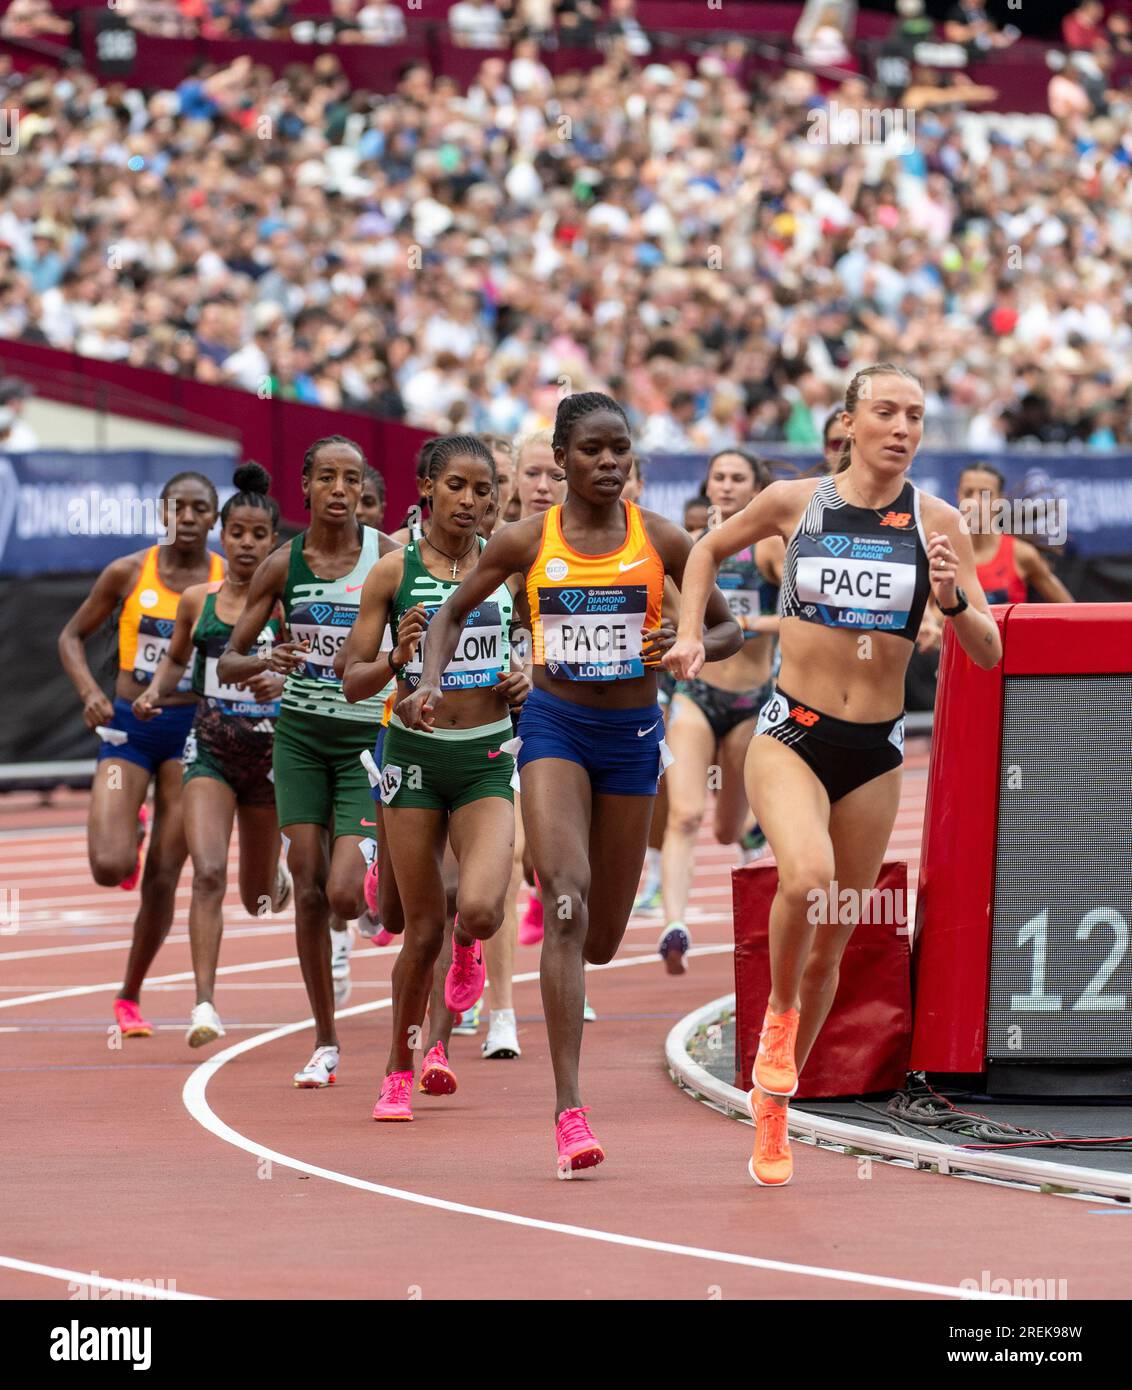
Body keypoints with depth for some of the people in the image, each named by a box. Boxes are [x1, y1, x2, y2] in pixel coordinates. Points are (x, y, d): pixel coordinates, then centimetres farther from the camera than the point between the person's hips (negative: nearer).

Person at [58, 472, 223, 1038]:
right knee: (110, 867, -16)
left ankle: (130, 997, 20)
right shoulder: (127, 573, -3)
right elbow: (72, 637, 7)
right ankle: (131, 831, 22)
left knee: (162, 878, 1)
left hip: (192, 729, 0)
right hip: (128, 725, 0)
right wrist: (89, 692, -10)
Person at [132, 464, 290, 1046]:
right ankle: (204, 1005, -21)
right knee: (208, 872, -20)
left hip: (270, 750, -1)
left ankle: (279, 874, 54)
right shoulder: (197, 600, 3)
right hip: (210, 749, 1)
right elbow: (176, 658, 20)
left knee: (257, 898, 14)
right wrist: (154, 692, 0)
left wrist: (282, 683, -32)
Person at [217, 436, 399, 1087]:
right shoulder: (282, 565, 0)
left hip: (368, 734, -2)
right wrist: (266, 660, -18)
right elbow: (228, 663, 3)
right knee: (309, 891, -1)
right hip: (301, 734, 2)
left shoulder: (389, 558, -6)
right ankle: (326, 1043, 11)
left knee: (343, 894, -14)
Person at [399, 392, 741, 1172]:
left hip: (633, 732, 2)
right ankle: (569, 1108, -25)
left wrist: (684, 647, -15)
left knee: (603, 938, 9)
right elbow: (454, 614, 12)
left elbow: (729, 630, 7)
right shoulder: (527, 542, -2)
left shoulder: (661, 541, -1)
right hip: (555, 726, -2)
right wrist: (431, 681, -7)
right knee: (566, 902, -21)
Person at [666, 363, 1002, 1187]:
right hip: (791, 737, -2)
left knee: (830, 947, 9)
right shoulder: (794, 502, -2)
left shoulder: (936, 523, -2)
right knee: (806, 878, -32)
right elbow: (711, 550, 18)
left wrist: (954, 601, -20)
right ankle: (779, 1014, -4)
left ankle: (772, 1108, 28)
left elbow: (989, 653, -2)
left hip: (875, 751, 2)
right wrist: (690, 633, 6)